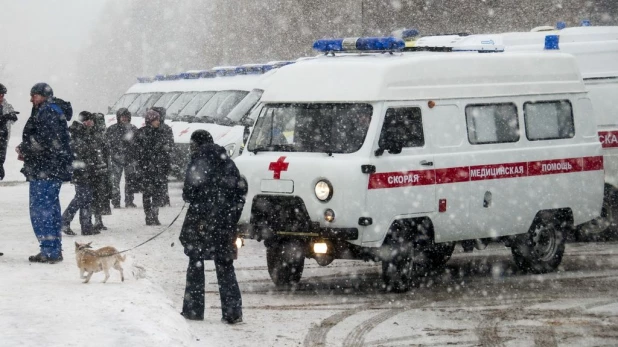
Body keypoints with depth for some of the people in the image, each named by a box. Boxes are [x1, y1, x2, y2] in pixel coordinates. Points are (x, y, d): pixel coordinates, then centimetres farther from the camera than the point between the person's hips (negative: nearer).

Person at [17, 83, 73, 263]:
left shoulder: (46, 113, -13)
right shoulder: (55, 112, 19)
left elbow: (43, 141, -22)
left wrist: (23, 149, -8)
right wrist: (26, 150, 10)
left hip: (44, 171, -11)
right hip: (55, 169, 11)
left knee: (40, 210, -9)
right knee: (52, 209, 14)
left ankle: (49, 250, -10)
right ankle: (55, 250, 19)